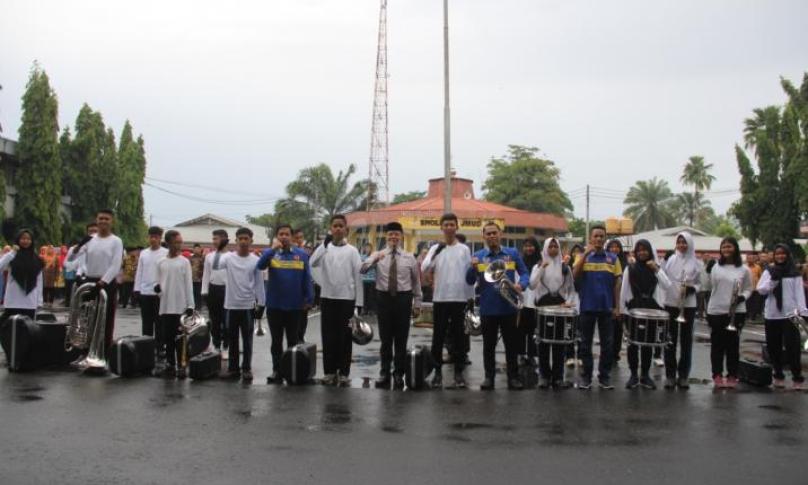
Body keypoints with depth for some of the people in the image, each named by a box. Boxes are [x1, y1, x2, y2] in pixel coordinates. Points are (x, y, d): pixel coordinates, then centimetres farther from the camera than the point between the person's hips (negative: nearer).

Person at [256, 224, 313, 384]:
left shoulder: (301, 254, -2)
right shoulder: (271, 253, -1)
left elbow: (307, 278, 0)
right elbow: (260, 266, -20)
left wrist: (309, 299, -3)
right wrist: (273, 249, -29)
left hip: (294, 305, 0)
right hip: (274, 305, 0)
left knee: (293, 340, 11)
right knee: (276, 341, 10)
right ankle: (277, 371, 19)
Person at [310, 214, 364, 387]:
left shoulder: (352, 251, 1)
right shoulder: (324, 248, 4)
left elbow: (358, 277, 1)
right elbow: (313, 263, -16)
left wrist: (359, 302, -3)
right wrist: (325, 244, -25)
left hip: (347, 299, -1)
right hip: (327, 298, 1)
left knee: (345, 337, 3)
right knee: (328, 336, 5)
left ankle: (344, 373, 10)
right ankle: (329, 371, 13)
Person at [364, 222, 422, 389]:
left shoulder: (409, 258, 5)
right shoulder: (378, 255, 2)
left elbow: (416, 281, 9)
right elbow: (361, 269, -14)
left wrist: (417, 303, 7)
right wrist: (375, 259, -30)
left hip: (403, 298, 0)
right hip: (384, 298, 0)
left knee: (401, 339, 6)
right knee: (385, 338, 7)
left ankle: (399, 374, 17)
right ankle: (385, 372, 17)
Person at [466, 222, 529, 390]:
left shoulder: (513, 254, 4)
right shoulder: (478, 256, 3)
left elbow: (524, 273, 6)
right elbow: (470, 281, 0)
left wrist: (521, 284, -16)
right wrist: (473, 268, -20)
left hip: (509, 307, 0)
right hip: (487, 308, 0)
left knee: (512, 344, 5)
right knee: (489, 345, 8)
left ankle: (513, 377, 13)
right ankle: (489, 376, 16)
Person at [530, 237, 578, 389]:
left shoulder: (565, 267, 7)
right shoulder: (538, 266, 3)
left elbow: (571, 288, 11)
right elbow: (532, 285, -12)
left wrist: (570, 302, -7)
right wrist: (541, 268, -18)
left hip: (560, 305, 1)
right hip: (543, 305, -1)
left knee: (559, 342, 2)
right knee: (543, 342, 0)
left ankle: (558, 376, 7)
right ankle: (544, 376, 6)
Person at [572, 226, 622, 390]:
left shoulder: (613, 258, 5)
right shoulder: (583, 257, 3)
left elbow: (617, 283, 5)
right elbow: (575, 275, -14)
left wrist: (617, 306, 0)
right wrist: (585, 254, -19)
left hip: (606, 307, 1)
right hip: (587, 306, -1)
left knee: (607, 343, 5)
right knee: (586, 343, 5)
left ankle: (604, 376, 14)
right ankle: (586, 376, 13)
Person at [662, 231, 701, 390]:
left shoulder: (695, 263, 5)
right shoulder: (670, 260, 5)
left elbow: (699, 283, 7)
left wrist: (693, 289, -11)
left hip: (688, 305, 0)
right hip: (670, 303, 0)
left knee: (686, 340, 5)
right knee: (670, 340, 2)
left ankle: (683, 375, 12)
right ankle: (670, 375, 9)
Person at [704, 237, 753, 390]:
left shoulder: (743, 269, 2)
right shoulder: (715, 266, 4)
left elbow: (748, 289, 8)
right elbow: (709, 287, 6)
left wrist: (743, 297, -12)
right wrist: (708, 273, -8)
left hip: (736, 312, -1)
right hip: (716, 310, 1)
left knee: (733, 344, 4)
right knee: (717, 344, 5)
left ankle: (732, 376, 12)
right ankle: (717, 375, 12)